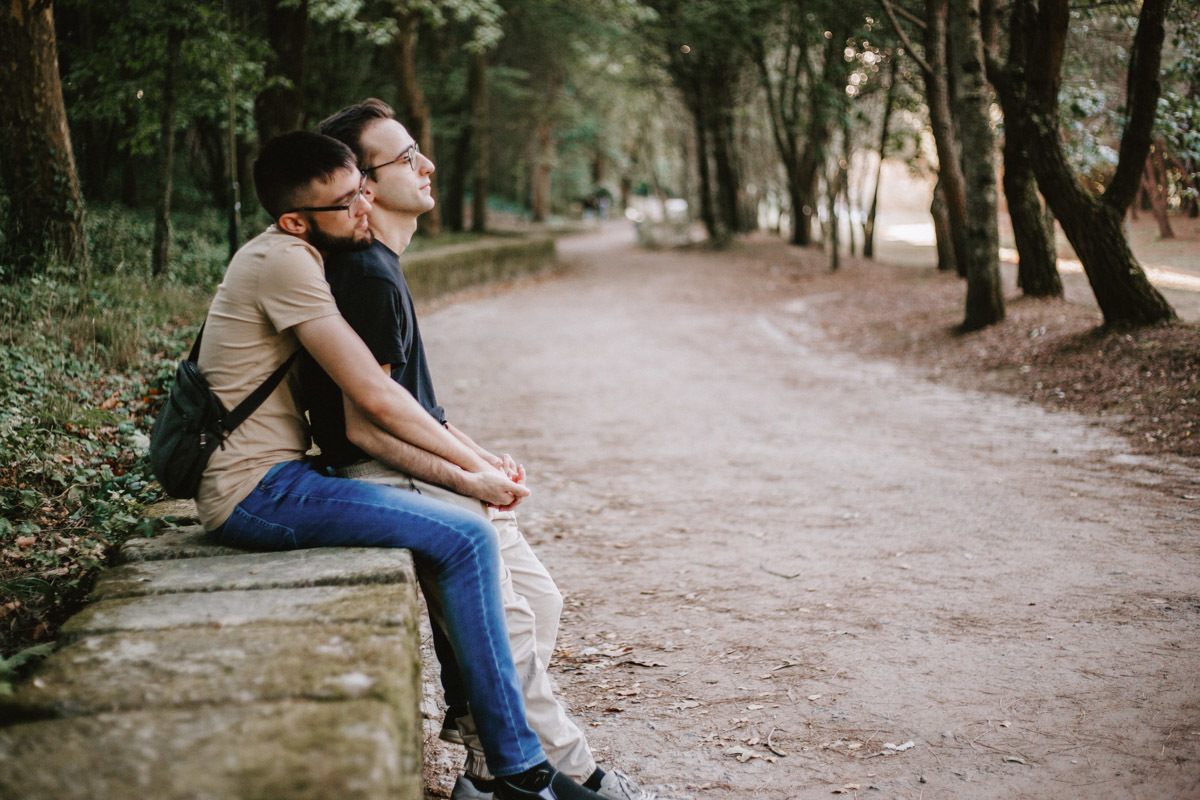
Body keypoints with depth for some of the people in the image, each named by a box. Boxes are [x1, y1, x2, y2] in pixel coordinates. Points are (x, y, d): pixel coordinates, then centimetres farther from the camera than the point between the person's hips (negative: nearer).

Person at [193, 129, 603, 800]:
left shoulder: (292, 263, 14)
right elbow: (375, 397, -18)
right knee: (468, 540, -17)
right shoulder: (283, 262, -17)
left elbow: (355, 411, 13)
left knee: (463, 526, 15)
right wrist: (479, 468, -7)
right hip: (256, 489, -10)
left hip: (272, 479, 10)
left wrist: (464, 478, 3)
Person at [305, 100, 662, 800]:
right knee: (502, 626, -12)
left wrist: (481, 457, 10)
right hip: (382, 480, -11)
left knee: (539, 603, 9)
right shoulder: (367, 276, -18)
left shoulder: (384, 268, 15)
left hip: (416, 470, 11)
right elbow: (365, 427, -21)